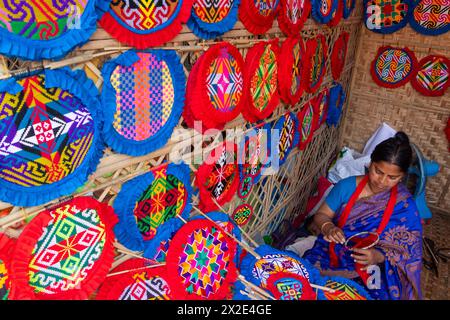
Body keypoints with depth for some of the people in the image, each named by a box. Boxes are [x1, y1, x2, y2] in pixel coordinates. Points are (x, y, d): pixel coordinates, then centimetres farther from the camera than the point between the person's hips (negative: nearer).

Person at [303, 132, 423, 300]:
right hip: (330, 253, 2)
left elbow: (406, 251, -5)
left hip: (369, 270, -1)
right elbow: (321, 215, 2)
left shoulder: (404, 206, -8)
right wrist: (328, 228, -21)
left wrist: (378, 256, -25)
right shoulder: (346, 186, -5)